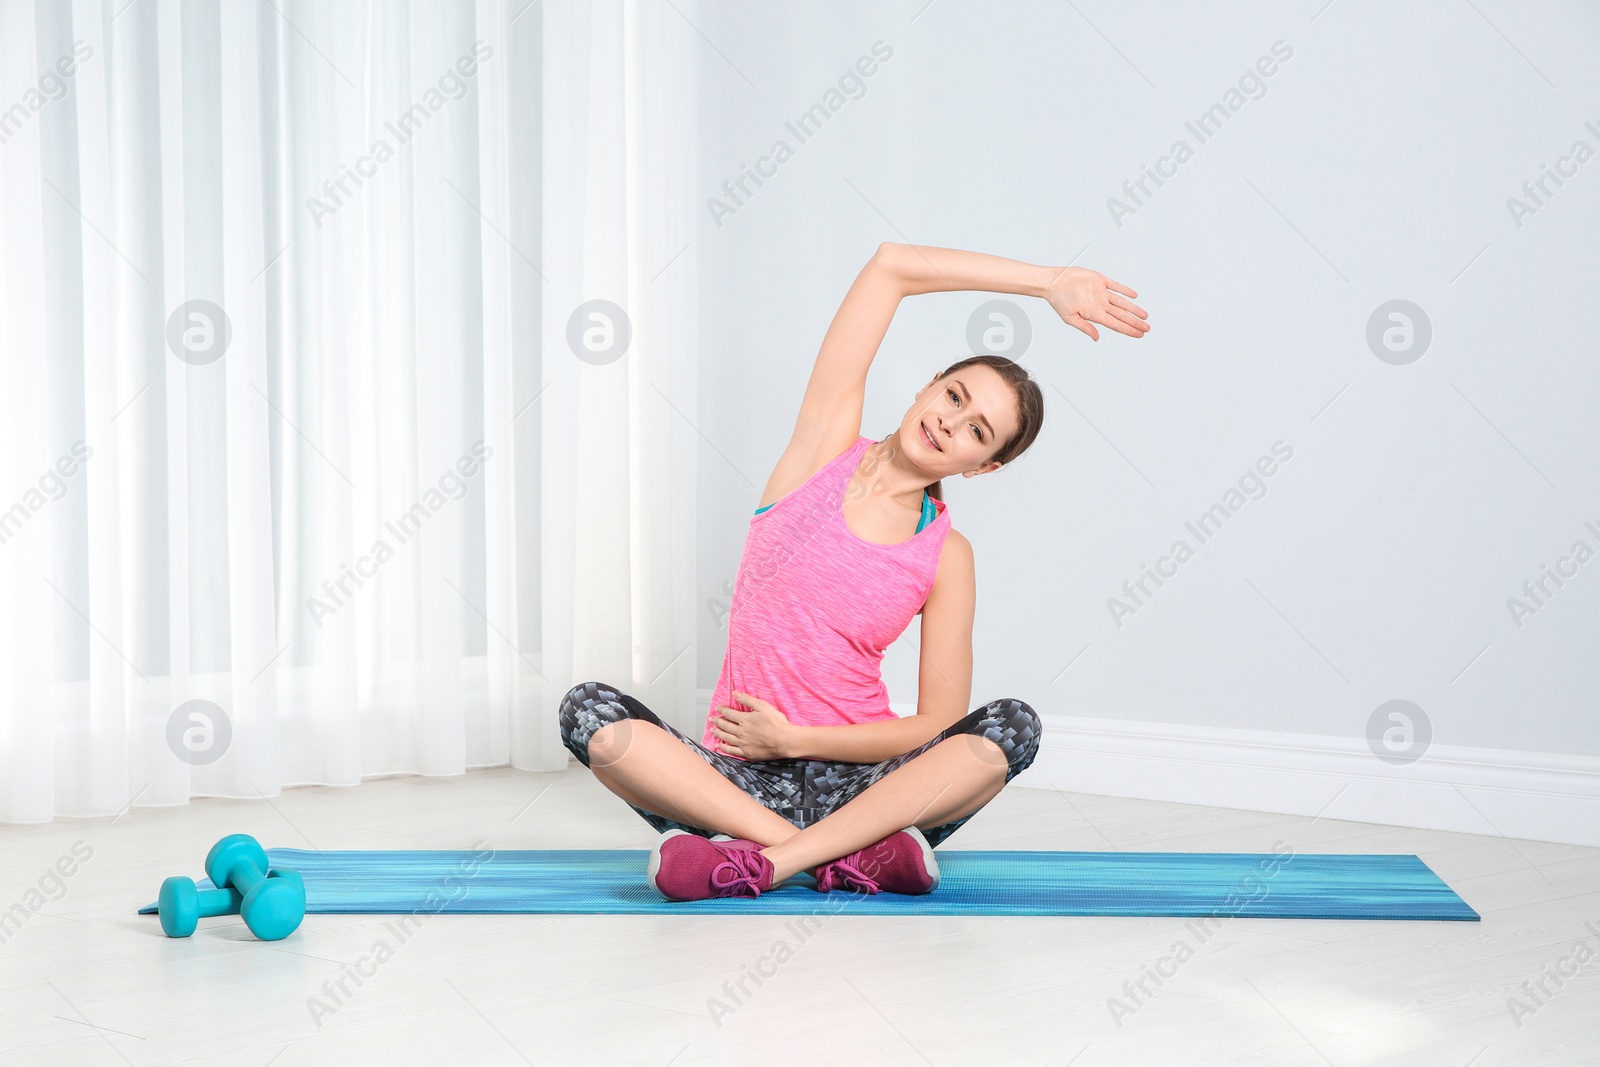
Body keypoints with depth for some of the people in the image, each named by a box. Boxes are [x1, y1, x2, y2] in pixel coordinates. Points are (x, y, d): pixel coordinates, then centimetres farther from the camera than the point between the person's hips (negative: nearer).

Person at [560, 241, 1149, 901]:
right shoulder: (826, 449, 4)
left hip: (852, 783, 0)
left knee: (1011, 727, -27)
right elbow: (890, 264, -1)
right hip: (738, 780, 0)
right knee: (590, 710, -27)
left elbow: (939, 726, -1)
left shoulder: (947, 557, 3)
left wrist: (795, 739, -10)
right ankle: (850, 858, -31)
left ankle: (761, 862, -34)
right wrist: (1047, 282, 2)